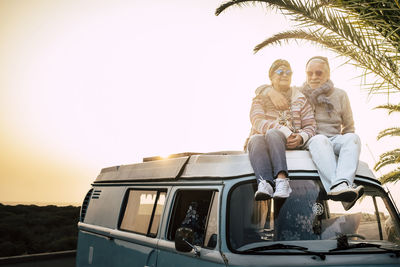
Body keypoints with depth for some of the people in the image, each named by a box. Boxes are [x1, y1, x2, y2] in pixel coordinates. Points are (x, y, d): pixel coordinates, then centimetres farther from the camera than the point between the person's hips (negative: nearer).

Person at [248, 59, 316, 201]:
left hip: (290, 143, 0)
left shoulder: (300, 99, 19)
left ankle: (281, 179, -56)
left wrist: (301, 137, -14)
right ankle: (264, 183, -59)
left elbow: (310, 126, 12)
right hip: (263, 138, 0)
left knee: (272, 134, -35)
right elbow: (257, 121, -5)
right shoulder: (261, 97, 14)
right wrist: (283, 130, -21)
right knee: (256, 140, -36)